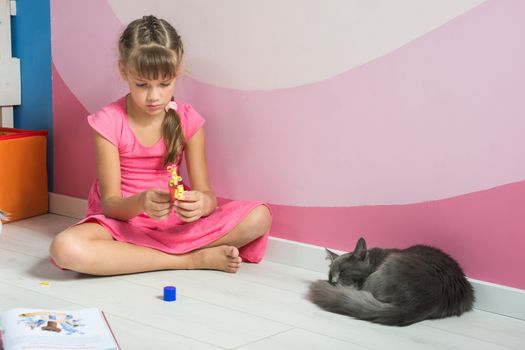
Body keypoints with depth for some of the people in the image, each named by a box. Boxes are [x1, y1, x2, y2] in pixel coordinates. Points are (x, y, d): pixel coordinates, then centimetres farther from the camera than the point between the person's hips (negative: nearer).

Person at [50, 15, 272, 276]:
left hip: (173, 220, 2)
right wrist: (141, 203, -36)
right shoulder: (108, 122, -12)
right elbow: (110, 202, -13)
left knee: (259, 217, -20)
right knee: (65, 248, -37)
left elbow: (206, 193, -8)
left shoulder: (188, 120, -5)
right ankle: (196, 259, -26)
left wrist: (202, 203, -34)